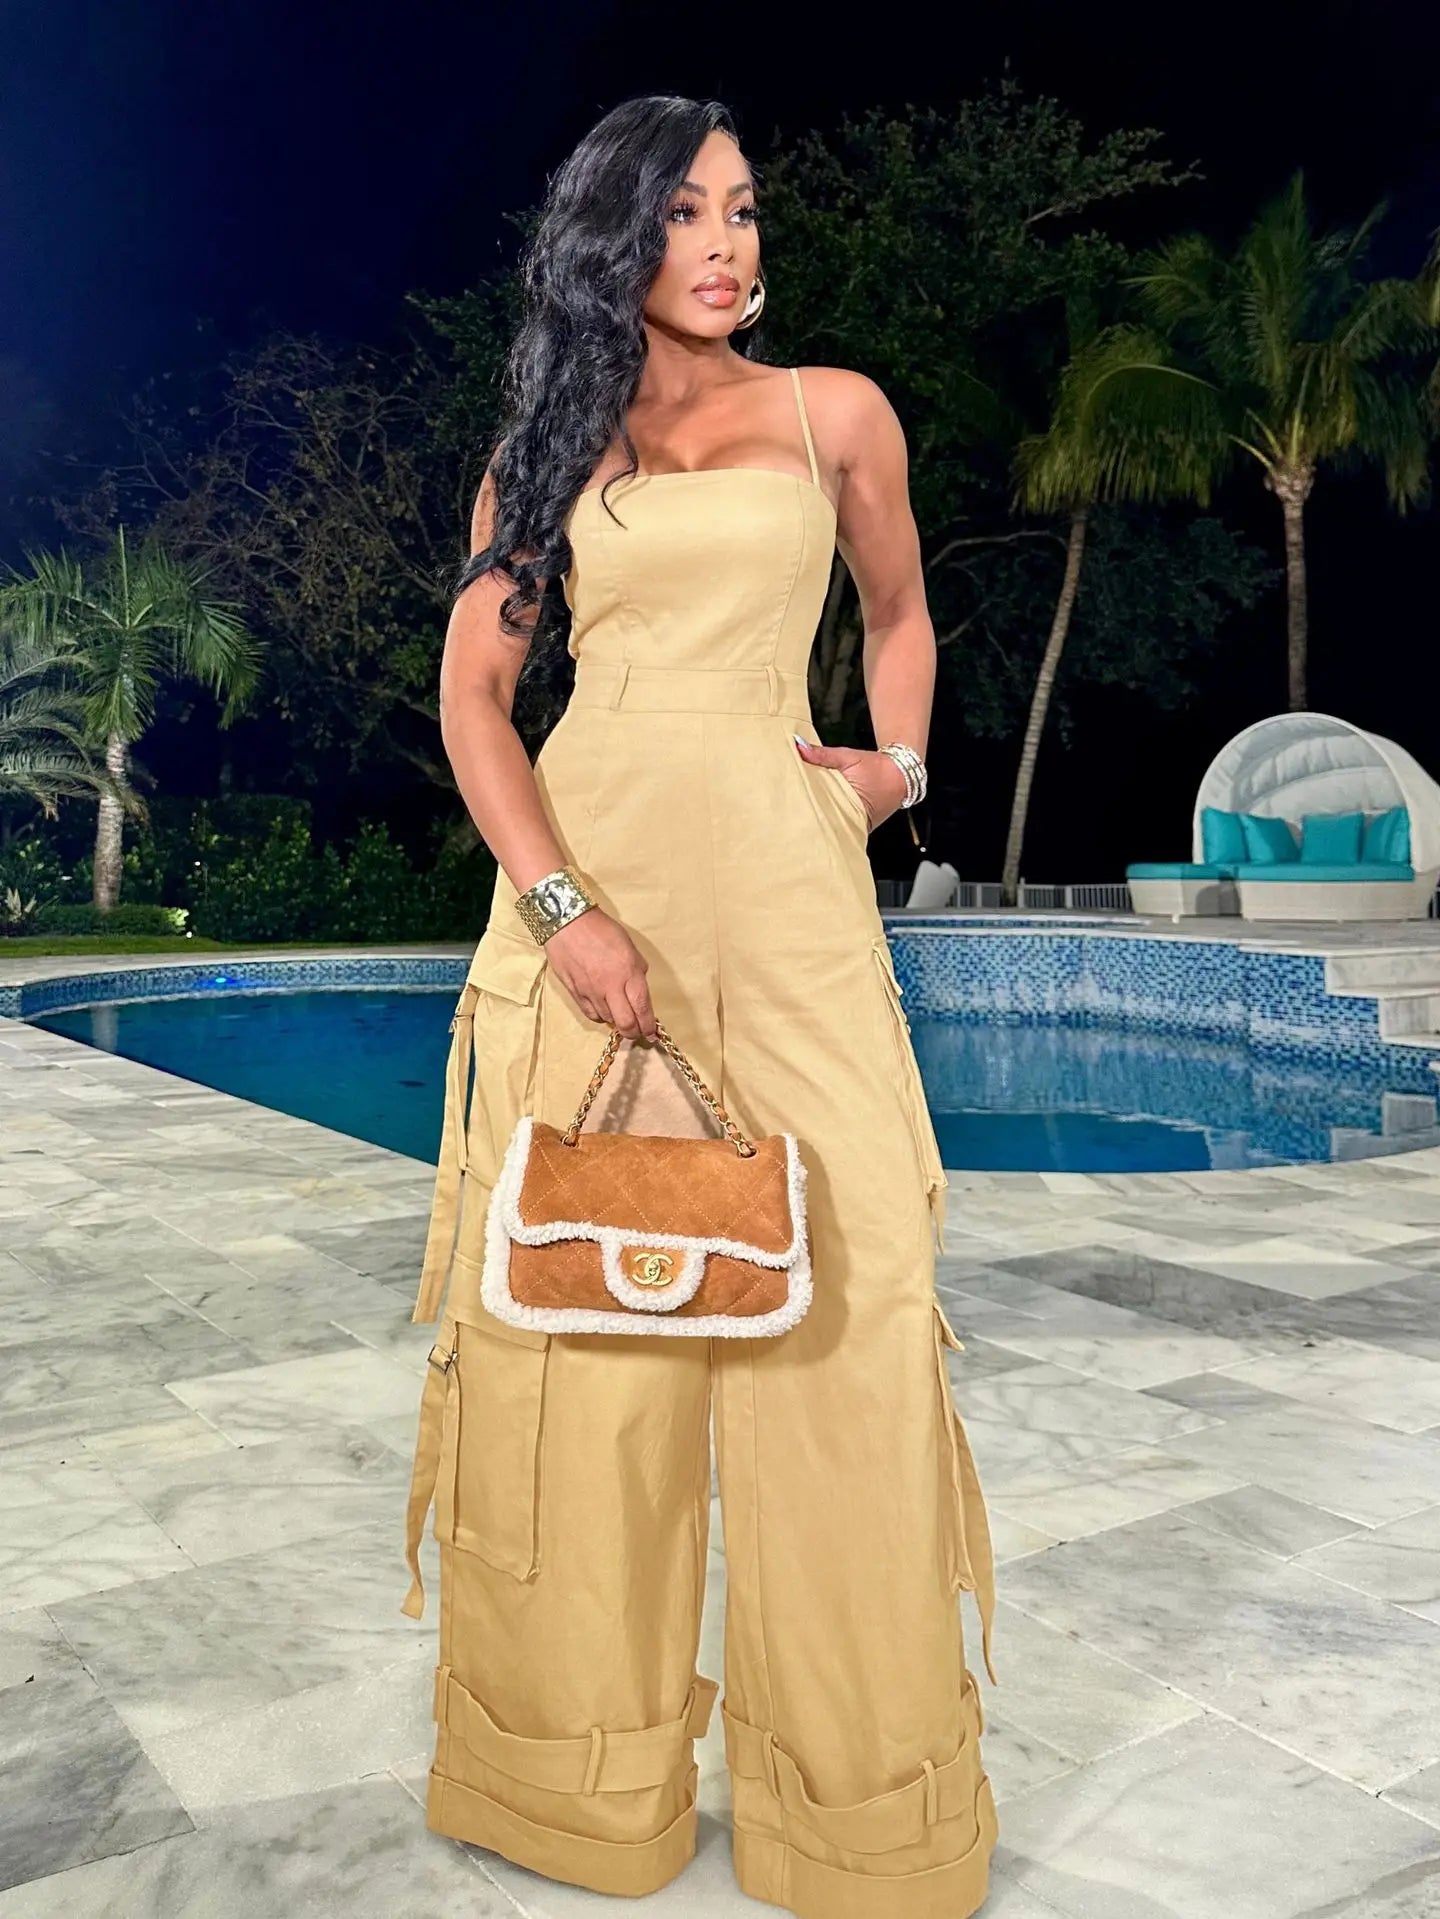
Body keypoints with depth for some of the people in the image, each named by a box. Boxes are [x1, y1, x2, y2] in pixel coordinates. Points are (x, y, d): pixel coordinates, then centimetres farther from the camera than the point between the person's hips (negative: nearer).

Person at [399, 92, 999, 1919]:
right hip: (581, 877, 1)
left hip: (779, 879, 0)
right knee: (573, 1292, 2)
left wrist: (899, 765, 6)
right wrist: (561, 906, -10)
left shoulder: (835, 412, 14)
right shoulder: (543, 445, 13)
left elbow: (900, 613, 26)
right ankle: (583, 1756, 20)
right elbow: (472, 692, 4)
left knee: (835, 1294, -4)